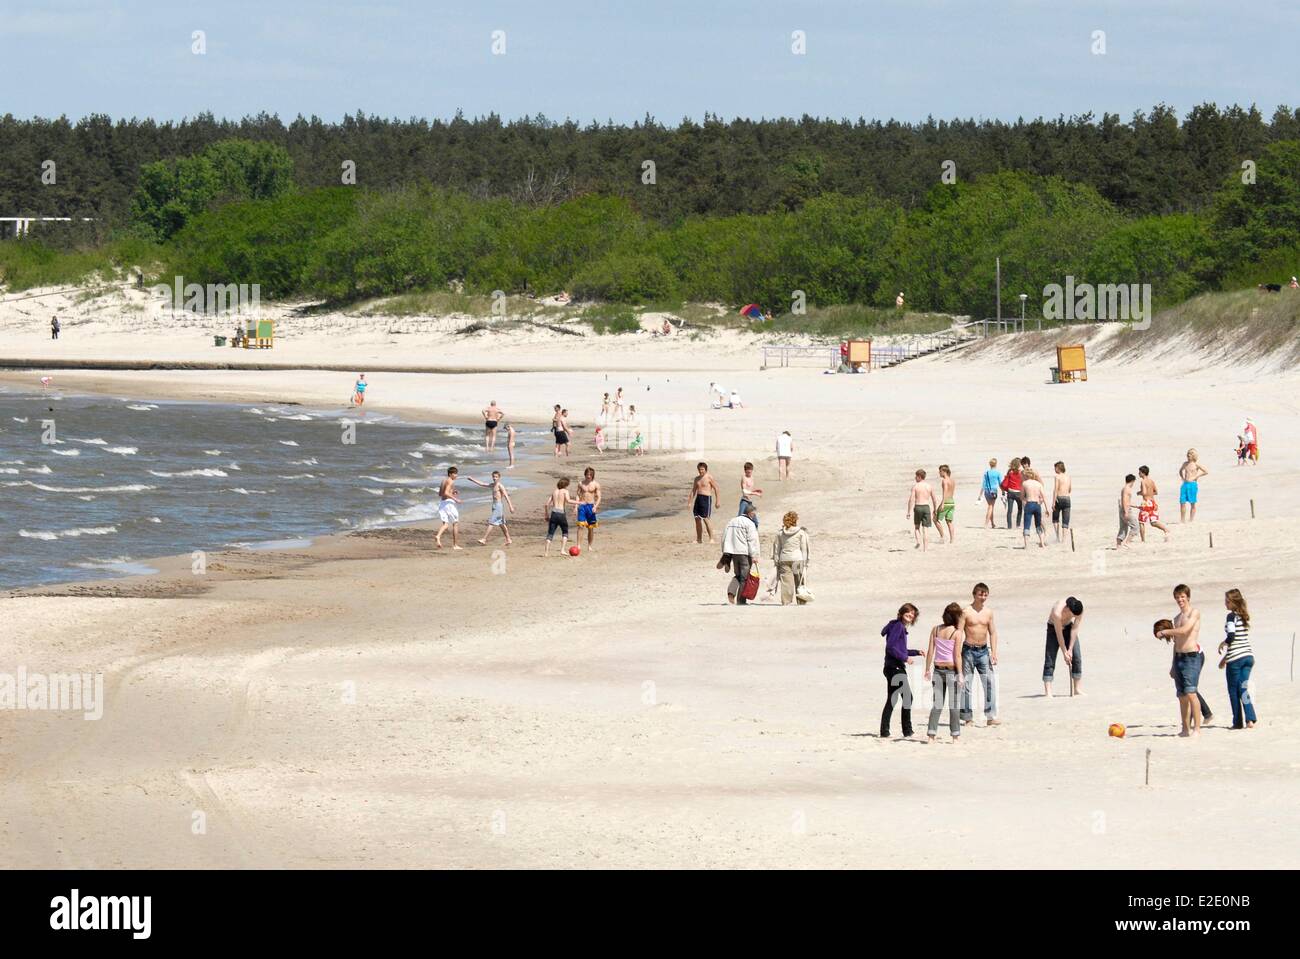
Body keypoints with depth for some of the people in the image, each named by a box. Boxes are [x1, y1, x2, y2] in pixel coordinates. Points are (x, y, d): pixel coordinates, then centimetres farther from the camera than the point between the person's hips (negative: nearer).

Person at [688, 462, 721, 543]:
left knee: (705, 519, -11)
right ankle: (699, 539, 12)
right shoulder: (697, 479, 14)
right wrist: (689, 502, 15)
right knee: (697, 518, 5)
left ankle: (711, 538, -5)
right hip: (698, 498, 7)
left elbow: (716, 489, -4)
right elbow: (693, 491, 19)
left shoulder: (709, 478, -5)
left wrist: (717, 501, -8)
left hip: (706, 498, -7)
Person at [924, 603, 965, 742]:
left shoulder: (935, 630, 2)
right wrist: (960, 674, -7)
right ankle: (955, 736, 9)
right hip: (952, 670, -4)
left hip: (938, 669, 4)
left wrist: (928, 669, 10)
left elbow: (930, 651, 3)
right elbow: (957, 656, -11)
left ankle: (931, 735, 3)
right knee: (954, 704, 6)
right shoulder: (956, 633, -11)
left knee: (937, 704, 8)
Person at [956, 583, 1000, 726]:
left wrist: (994, 652, 4)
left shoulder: (988, 612, 8)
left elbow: (992, 633, 12)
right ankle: (968, 717, 8)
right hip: (969, 650, -4)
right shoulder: (966, 612, -5)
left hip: (983, 650, 4)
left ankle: (991, 716, -3)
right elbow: (959, 633, -7)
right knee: (966, 684, 0)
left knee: (990, 683, -4)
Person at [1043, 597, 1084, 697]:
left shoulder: (1079, 610, -25)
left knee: (1077, 657, -2)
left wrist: (1070, 649, -18)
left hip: (1068, 626, 4)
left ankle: (1077, 689, 5)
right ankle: (1047, 691, -15)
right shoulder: (1057, 612, -37)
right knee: (1050, 659, -12)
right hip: (1054, 628, -4)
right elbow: (1059, 635, -29)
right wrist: (1065, 653, -23)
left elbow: (1074, 629, -20)